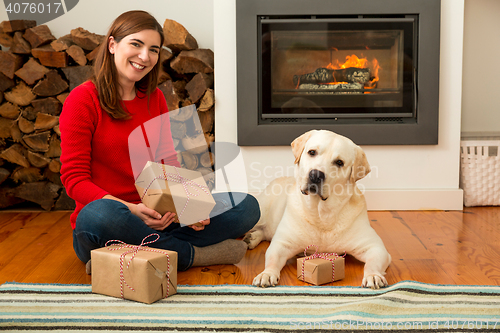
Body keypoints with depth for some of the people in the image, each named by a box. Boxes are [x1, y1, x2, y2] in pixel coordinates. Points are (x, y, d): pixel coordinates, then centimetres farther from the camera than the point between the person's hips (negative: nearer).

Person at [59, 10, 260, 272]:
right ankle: (192, 254, -17)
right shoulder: (82, 100, -5)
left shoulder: (154, 98, 11)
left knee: (247, 206, -8)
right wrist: (131, 209, -25)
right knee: (98, 214, -41)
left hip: (157, 219, 6)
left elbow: (169, 165, 11)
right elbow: (74, 178, -10)